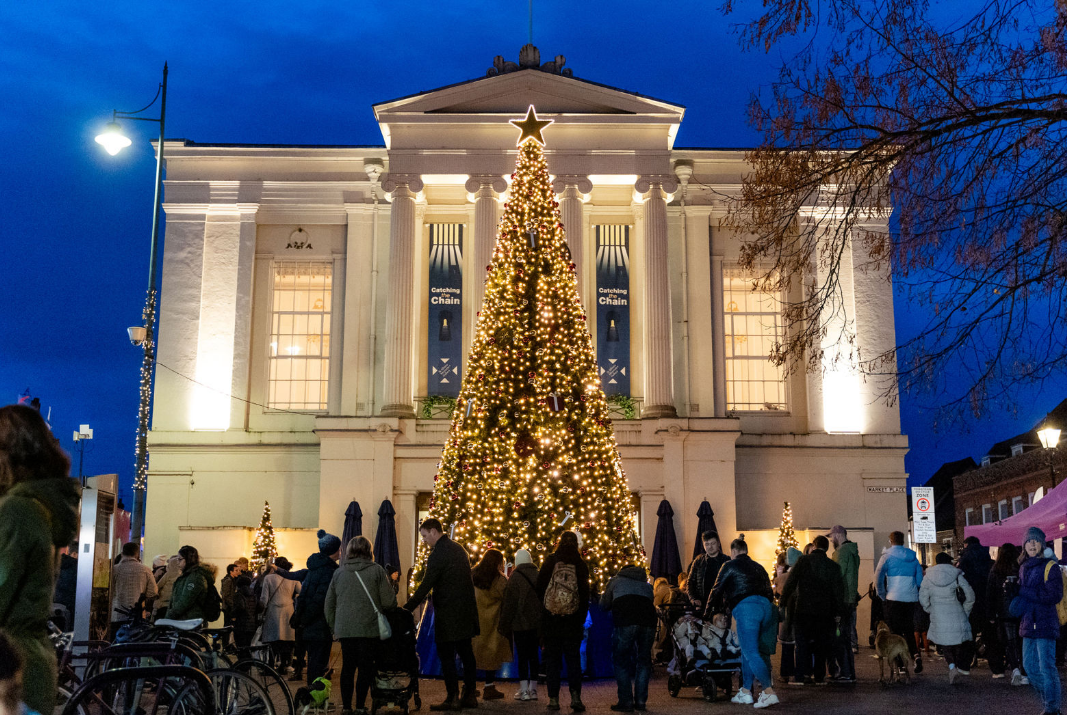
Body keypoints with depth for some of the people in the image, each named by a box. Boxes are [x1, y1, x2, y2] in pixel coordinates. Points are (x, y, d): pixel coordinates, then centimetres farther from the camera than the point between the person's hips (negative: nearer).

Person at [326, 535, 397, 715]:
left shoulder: (339, 572, 7)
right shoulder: (377, 570, -4)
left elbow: (329, 604, 12)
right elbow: (389, 602, -4)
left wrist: (334, 626, 23)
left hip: (344, 629, 3)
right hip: (369, 629, -3)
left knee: (347, 667, 11)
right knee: (365, 667, 5)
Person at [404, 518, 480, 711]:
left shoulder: (438, 554, -15)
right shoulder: (459, 548, 12)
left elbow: (425, 587, -18)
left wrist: (406, 609, -14)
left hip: (448, 614, -9)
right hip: (466, 611, 9)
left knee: (447, 657, -2)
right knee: (466, 653, 12)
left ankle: (452, 698, 0)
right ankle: (469, 695, 17)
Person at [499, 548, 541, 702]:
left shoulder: (515, 577, -9)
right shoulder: (538, 576, 4)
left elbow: (509, 603, -9)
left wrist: (504, 625, -2)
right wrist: (541, 622, 14)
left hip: (520, 623, -4)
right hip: (536, 623, 5)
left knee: (522, 656, 1)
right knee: (533, 656, 11)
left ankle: (524, 690, 1)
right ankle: (533, 689, 14)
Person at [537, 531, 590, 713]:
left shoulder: (550, 561, 0)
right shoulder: (581, 565, 0)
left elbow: (539, 587, 0)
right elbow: (585, 594, -1)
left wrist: (542, 612, 12)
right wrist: (582, 619, 5)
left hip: (550, 620, 0)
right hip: (573, 621, 0)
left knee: (552, 659, 6)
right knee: (573, 658, 6)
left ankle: (553, 698, 5)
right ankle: (575, 696, -6)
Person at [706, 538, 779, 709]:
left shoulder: (730, 566, 9)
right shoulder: (758, 567, 27)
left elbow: (717, 591, 12)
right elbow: (770, 593, 27)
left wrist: (708, 614, 22)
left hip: (745, 607, -7)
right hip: (765, 606, 7)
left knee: (751, 653, -9)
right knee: (748, 650, 17)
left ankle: (769, 692, -21)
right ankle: (745, 692, 17)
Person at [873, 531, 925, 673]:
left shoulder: (887, 556, -4)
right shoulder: (913, 557, 10)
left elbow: (878, 577, -9)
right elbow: (920, 580, 11)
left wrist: (882, 595, 1)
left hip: (893, 599, -4)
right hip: (911, 599, 4)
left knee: (895, 632, 4)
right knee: (909, 630, 14)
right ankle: (916, 654, -8)